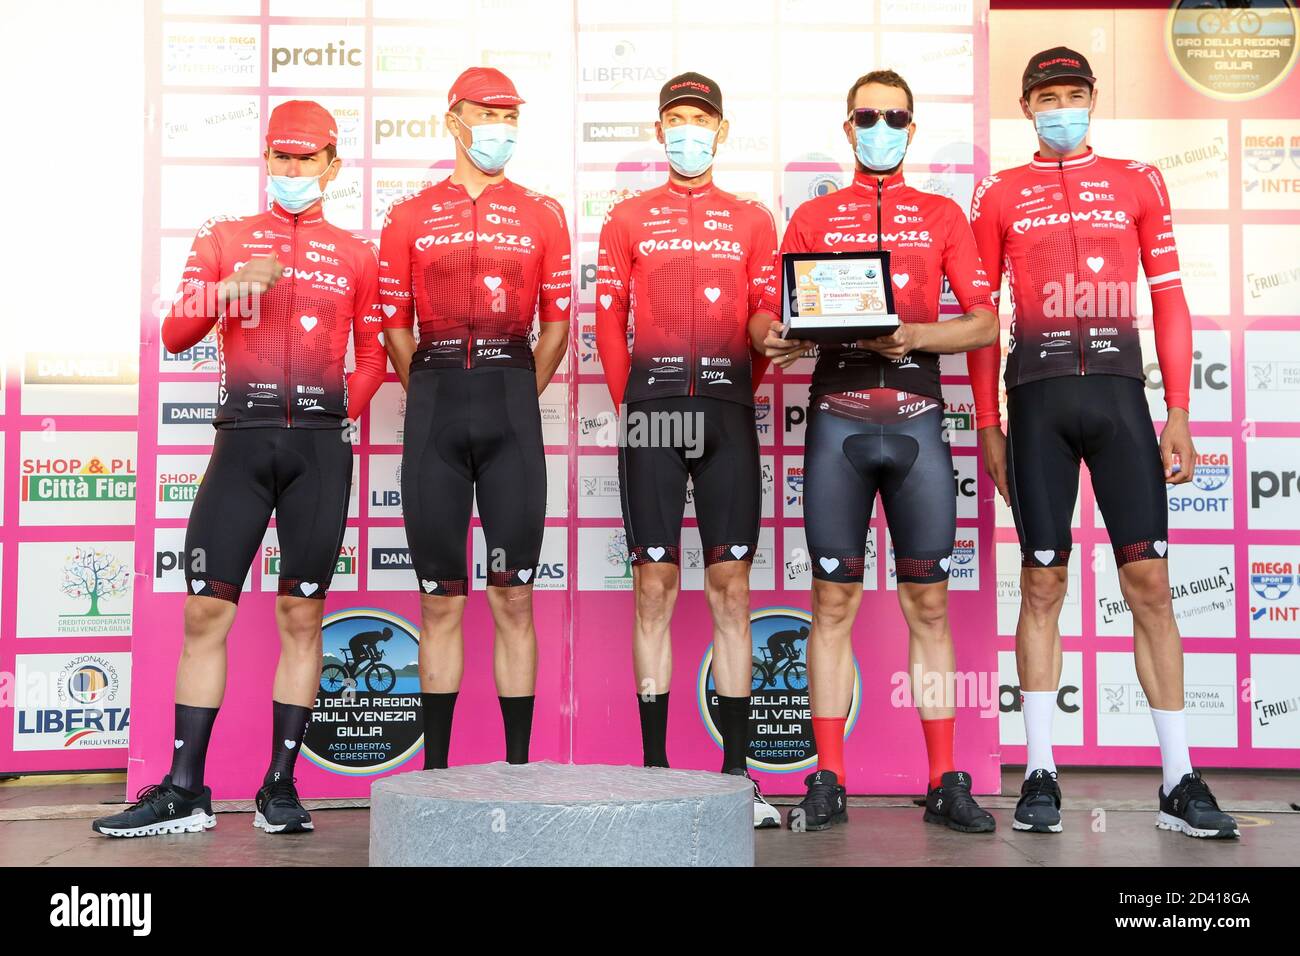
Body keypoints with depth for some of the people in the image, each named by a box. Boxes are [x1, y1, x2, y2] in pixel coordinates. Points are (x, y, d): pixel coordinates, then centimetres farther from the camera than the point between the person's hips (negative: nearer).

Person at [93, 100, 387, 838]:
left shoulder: (356, 256, 14)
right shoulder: (224, 238, 14)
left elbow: (374, 355, 13)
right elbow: (176, 335, 4)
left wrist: (342, 411, -3)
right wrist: (230, 287, -12)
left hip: (320, 444, 0)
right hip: (242, 439, 1)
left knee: (302, 615, 0)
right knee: (206, 611, -3)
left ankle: (280, 788, 8)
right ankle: (185, 792, 4)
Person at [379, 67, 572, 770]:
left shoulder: (540, 216, 11)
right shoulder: (409, 218, 10)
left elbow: (557, 322, 11)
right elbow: (395, 326, 10)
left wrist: (517, 395, 7)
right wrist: (436, 397, 7)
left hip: (512, 403, 0)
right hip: (433, 405, 0)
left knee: (513, 599, 1)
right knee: (440, 601, 4)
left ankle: (518, 767, 9)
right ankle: (434, 769, 13)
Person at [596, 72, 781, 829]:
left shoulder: (753, 220, 14)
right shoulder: (628, 219, 13)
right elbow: (610, 319, 9)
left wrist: (734, 395, 1)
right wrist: (631, 401, 1)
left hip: (727, 407, 1)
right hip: (652, 404, -1)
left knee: (731, 583, 1)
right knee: (655, 583, -1)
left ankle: (737, 773, 6)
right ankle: (655, 766, 5)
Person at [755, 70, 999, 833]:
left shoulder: (943, 216, 14)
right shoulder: (813, 217, 15)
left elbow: (985, 321, 5)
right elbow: (768, 313, 9)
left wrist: (910, 337, -13)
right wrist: (772, 336, -15)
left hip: (917, 420, 0)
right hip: (837, 420, 0)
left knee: (929, 603, 2)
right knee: (834, 602, 1)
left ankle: (946, 784, 9)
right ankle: (829, 783, 7)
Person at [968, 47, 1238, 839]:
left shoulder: (1137, 183, 13)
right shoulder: (999, 196, 11)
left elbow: (1170, 300, 10)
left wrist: (1179, 411, 2)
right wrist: (988, 424, 2)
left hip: (1119, 392, 1)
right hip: (1038, 396, -1)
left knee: (1149, 579, -1)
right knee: (1043, 582, 1)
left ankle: (1181, 782, 6)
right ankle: (1040, 775, 9)